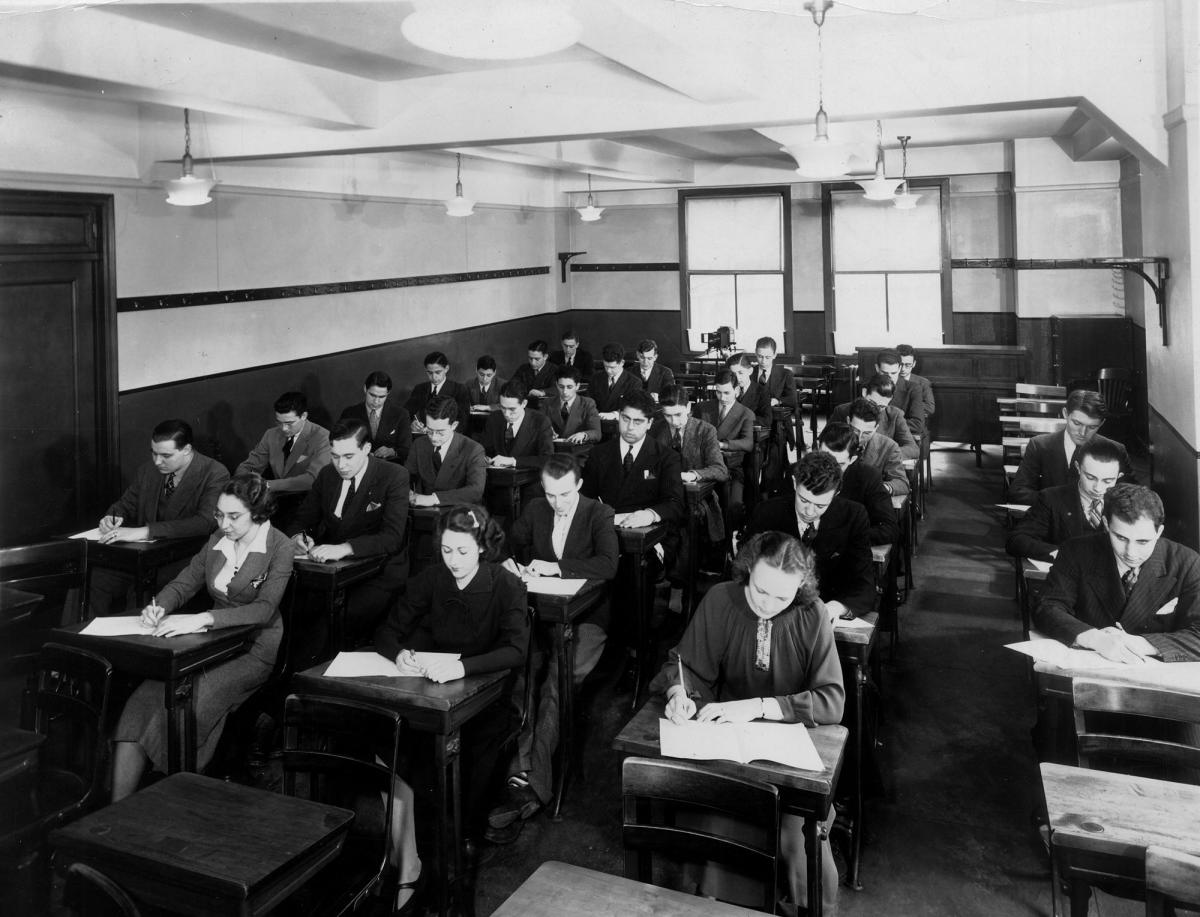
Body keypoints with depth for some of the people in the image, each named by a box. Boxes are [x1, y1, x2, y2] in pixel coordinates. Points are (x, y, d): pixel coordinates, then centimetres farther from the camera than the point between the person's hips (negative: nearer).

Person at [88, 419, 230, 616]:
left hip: (184, 559, -6)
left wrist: (145, 531, -32)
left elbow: (205, 522, -26)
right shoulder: (148, 471, 8)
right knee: (95, 579, -13)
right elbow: (126, 504, 22)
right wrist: (112, 517, -5)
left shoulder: (215, 475, -13)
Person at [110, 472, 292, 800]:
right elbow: (184, 582, 12)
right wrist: (159, 607, -12)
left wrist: (200, 619, -32)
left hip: (254, 650, -6)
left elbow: (264, 608, -21)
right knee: (143, 698, -18)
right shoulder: (218, 539, 10)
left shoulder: (278, 547, -10)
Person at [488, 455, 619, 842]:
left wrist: (556, 567, -21)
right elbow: (509, 545, 20)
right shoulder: (535, 510, 13)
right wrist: (508, 561, -5)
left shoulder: (599, 515, -1)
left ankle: (524, 781, -33)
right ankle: (525, 776, -32)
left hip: (585, 618, -4)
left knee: (556, 680, -29)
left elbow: (608, 564, -15)